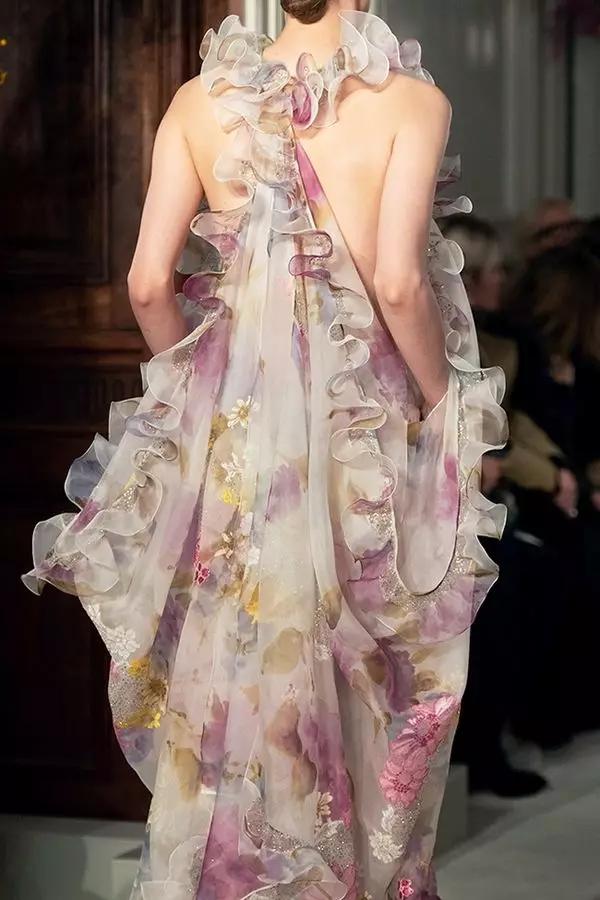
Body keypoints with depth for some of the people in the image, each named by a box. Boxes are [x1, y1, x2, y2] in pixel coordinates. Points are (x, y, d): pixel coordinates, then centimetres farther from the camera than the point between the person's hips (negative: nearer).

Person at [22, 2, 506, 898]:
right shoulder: (410, 100, -10)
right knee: (360, 679, 13)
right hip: (363, 422, -2)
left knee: (234, 659, 13)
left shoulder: (200, 98, 0)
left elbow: (149, 283, -4)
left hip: (232, 415, 2)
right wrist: (443, 404, -3)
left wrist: (194, 381, 12)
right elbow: (398, 284, -18)